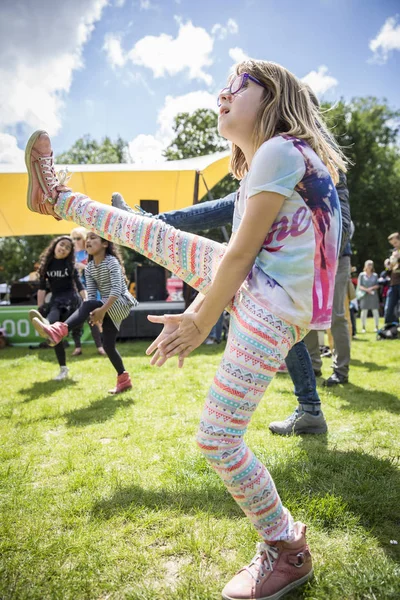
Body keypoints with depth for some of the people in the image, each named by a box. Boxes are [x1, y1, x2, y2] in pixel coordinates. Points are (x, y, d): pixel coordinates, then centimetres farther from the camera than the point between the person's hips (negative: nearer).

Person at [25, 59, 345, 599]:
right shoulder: (258, 167, 18)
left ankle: (288, 554, 14)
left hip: (269, 314, -9)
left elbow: (240, 254, -16)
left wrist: (201, 322, -8)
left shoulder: (278, 151, -13)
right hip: (247, 287, 9)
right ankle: (59, 200, 34)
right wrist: (197, 311, 18)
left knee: (218, 439, -7)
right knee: (154, 235, 12)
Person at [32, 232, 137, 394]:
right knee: (108, 345, 2)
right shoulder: (89, 268, 6)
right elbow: (91, 294, -2)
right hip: (108, 307, 7)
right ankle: (123, 380, 16)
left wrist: (102, 309, -31)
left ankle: (59, 331, -45)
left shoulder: (112, 261, -14)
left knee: (87, 305, -31)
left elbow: (117, 289, -24)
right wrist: (94, 313, -19)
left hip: (121, 303, -7)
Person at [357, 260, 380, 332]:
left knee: (375, 311, -2)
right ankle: (363, 327, 3)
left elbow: (377, 285, 7)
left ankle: (377, 326, 7)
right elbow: (359, 286, 1)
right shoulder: (361, 275, 5)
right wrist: (367, 290, -12)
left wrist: (371, 288, -11)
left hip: (373, 295, 1)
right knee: (364, 311, -4)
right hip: (364, 295, -1)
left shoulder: (375, 275, 9)